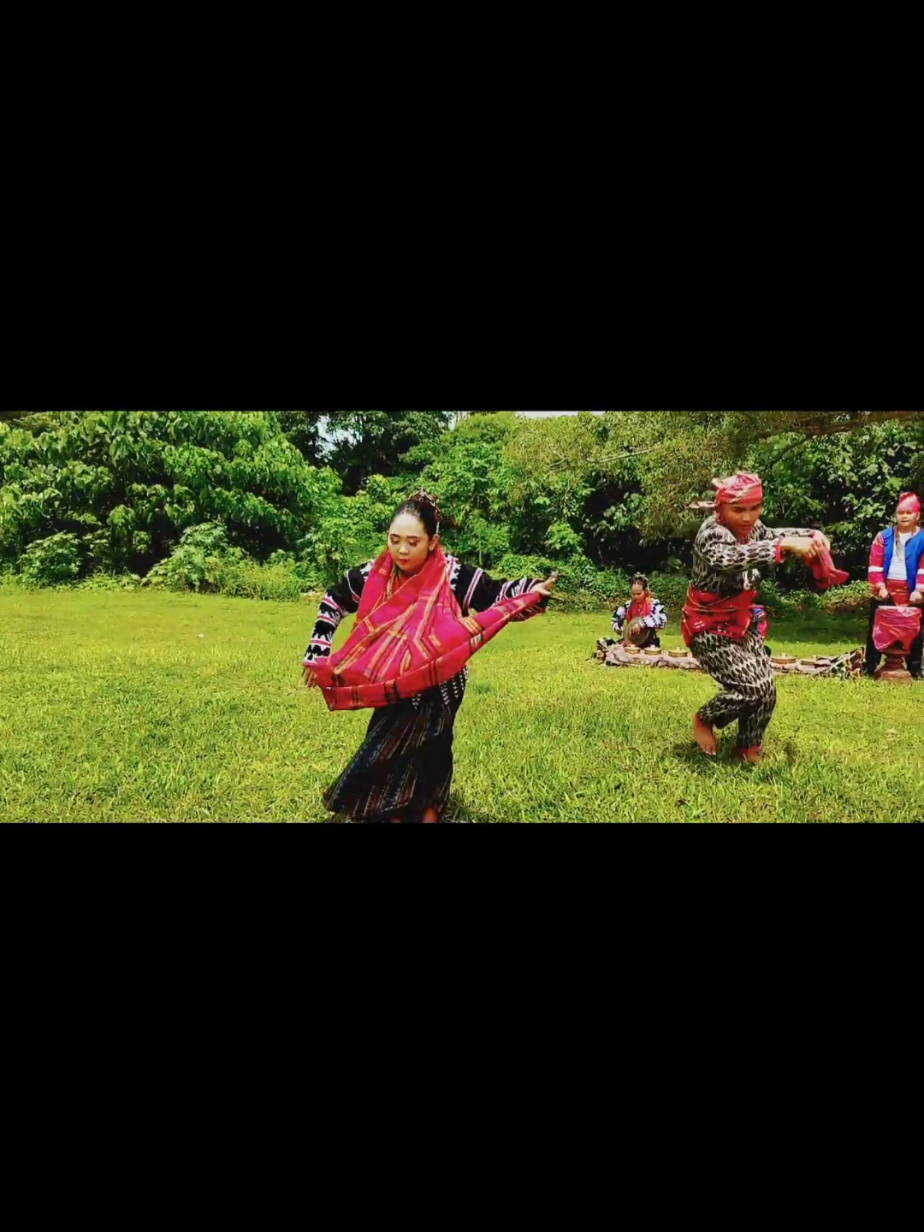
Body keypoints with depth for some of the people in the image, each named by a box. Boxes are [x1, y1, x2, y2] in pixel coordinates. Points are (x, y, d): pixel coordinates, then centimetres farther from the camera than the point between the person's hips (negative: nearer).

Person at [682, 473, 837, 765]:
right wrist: (785, 544, -52)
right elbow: (730, 558, -47)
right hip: (708, 627, -8)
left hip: (741, 622, 8)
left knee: (766, 690, 6)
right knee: (749, 687, -15)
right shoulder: (712, 533, -26)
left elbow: (773, 535, 18)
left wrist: (812, 535, -2)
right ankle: (704, 721, 14)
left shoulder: (752, 527, -2)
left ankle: (749, 749, 29)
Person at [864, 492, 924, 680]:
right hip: (885, 590, 1)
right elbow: (875, 564, -2)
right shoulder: (883, 537, 4)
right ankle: (870, 666, 13)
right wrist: (879, 586, -12)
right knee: (876, 628, 5)